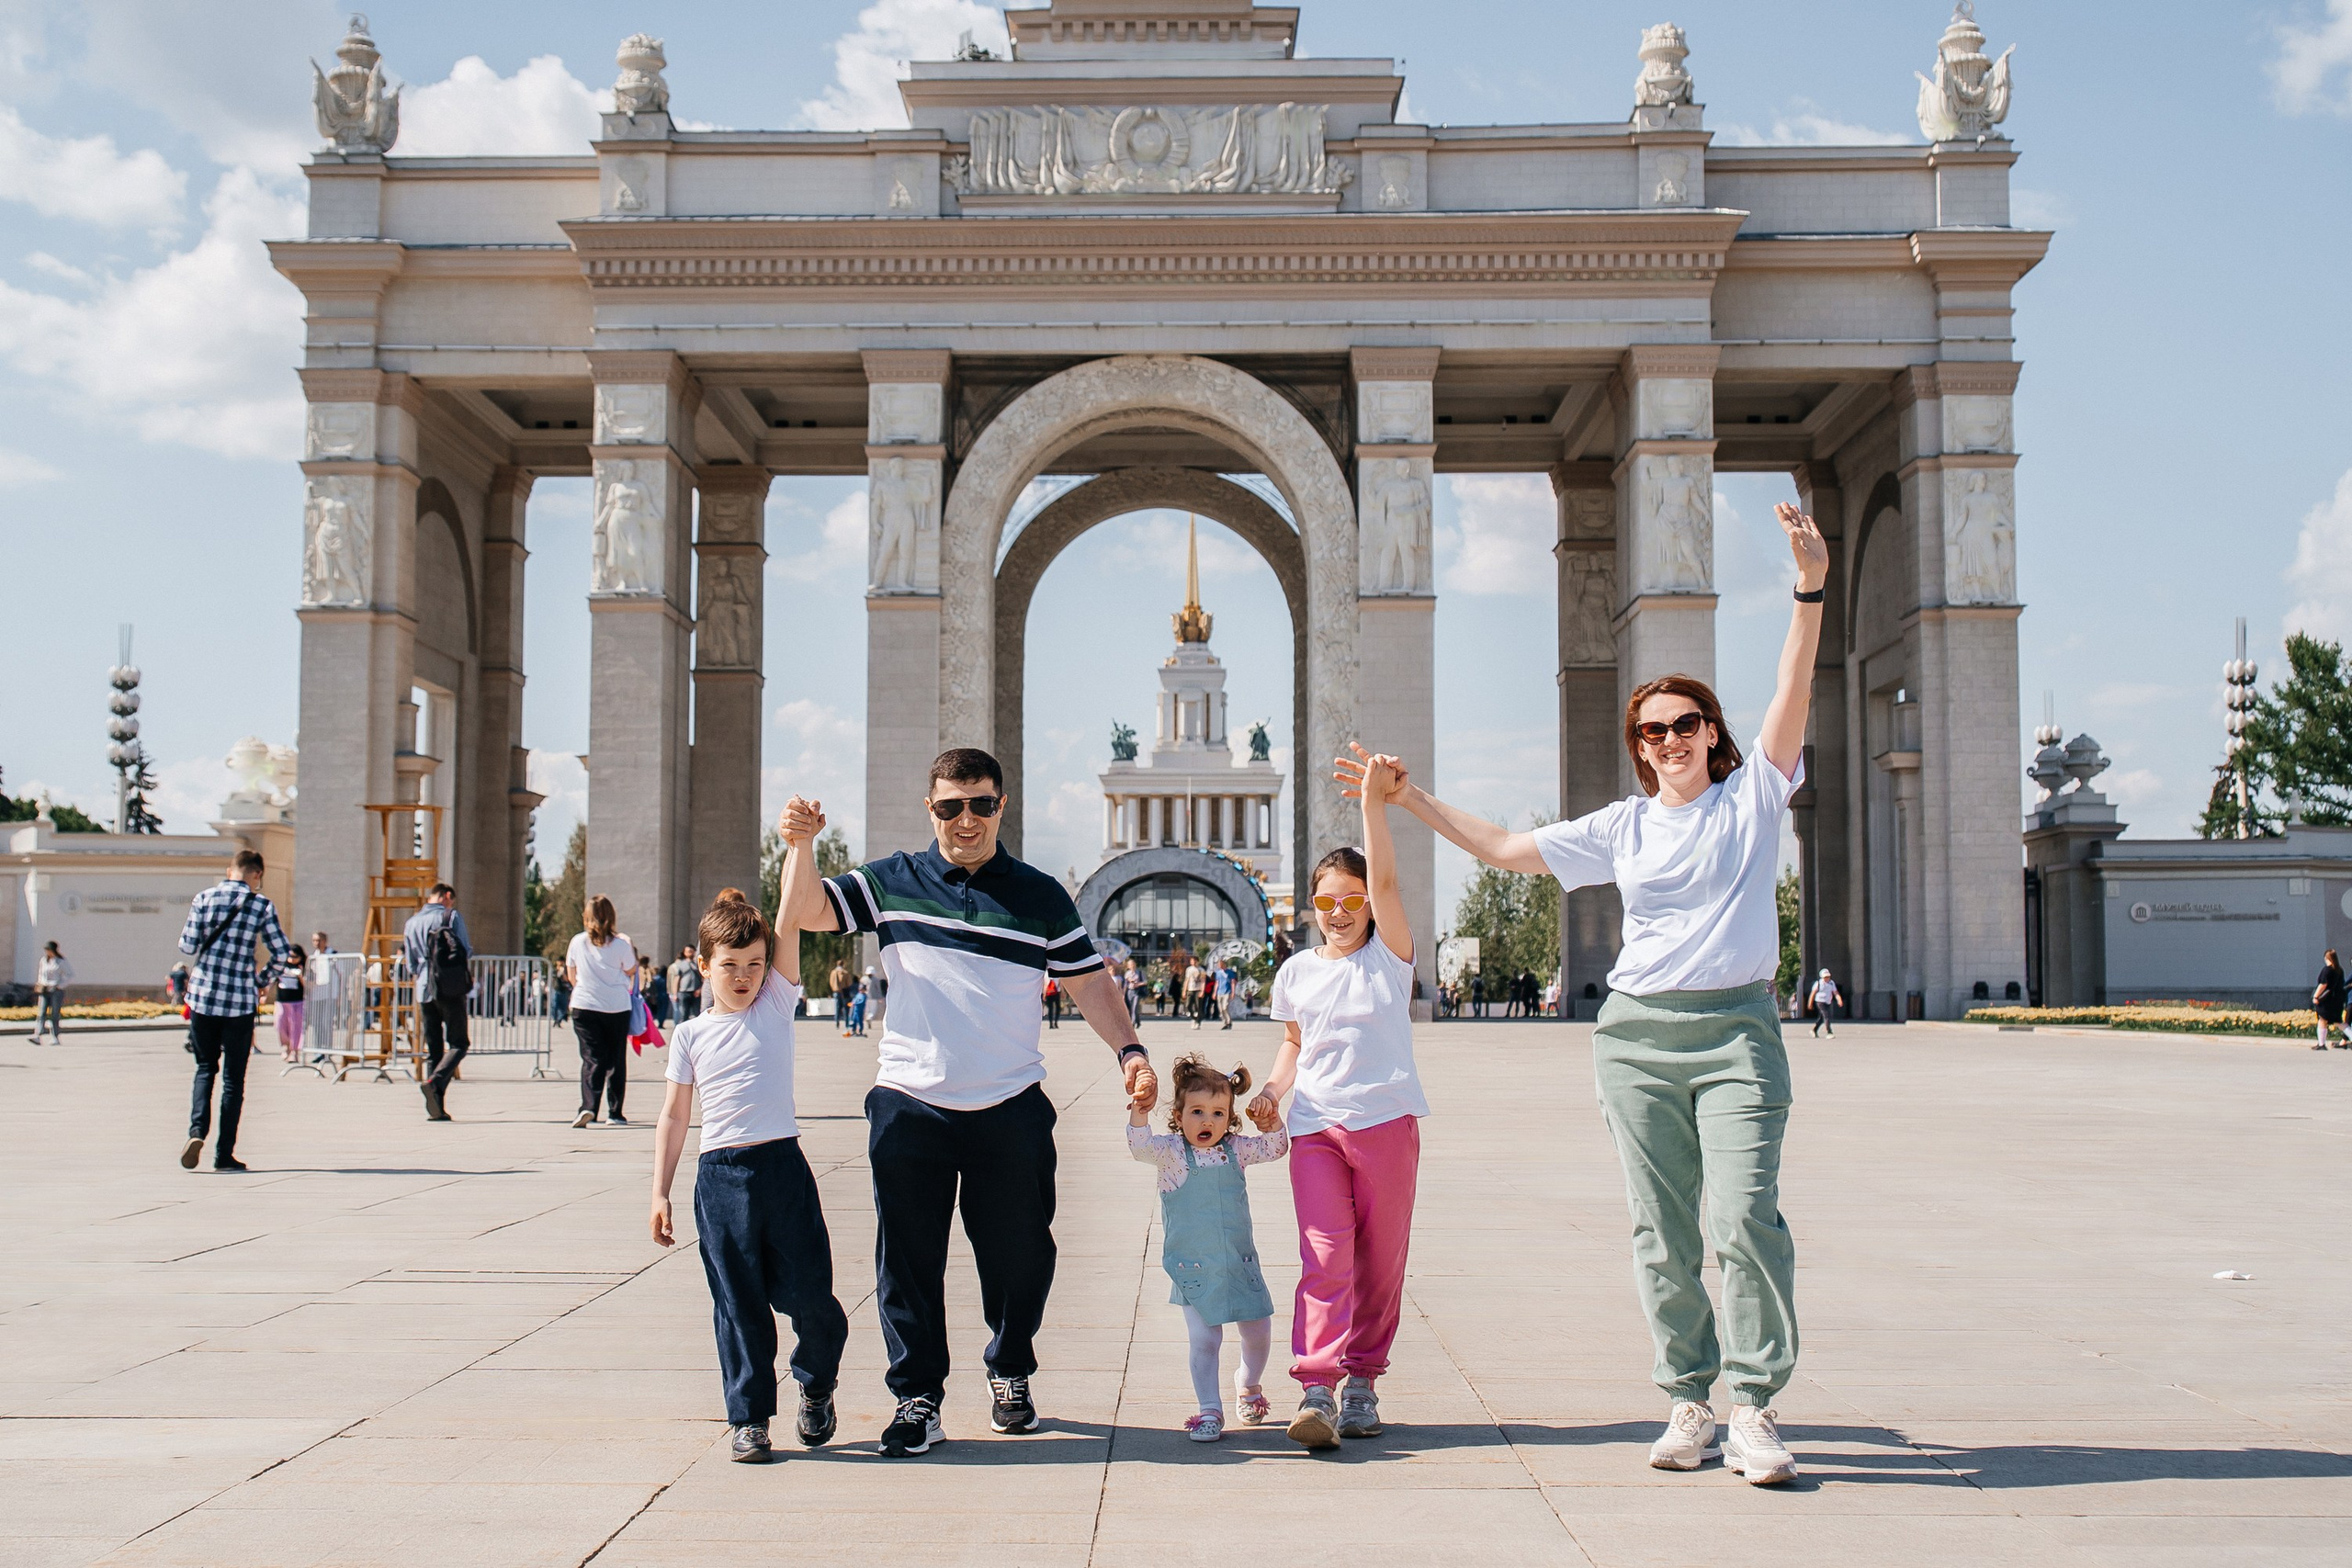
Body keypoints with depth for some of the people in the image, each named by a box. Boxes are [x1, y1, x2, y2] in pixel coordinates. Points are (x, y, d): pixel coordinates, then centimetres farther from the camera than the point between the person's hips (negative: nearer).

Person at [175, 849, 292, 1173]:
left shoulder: (204, 898, 0)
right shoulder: (261, 905, -4)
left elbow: (188, 946, -2)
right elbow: (282, 953, -6)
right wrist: (261, 980, 11)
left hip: (202, 996, 2)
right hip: (240, 1001, -2)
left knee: (205, 1067, 16)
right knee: (233, 1077, 6)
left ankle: (196, 1132, -7)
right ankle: (224, 1155, 6)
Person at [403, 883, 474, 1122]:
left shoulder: (411, 923, 12)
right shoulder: (451, 916, -2)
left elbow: (411, 965, 14)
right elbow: (467, 953, -4)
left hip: (425, 992, 5)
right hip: (452, 991, -5)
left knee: (433, 1048, 10)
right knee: (458, 1044, 1)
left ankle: (435, 1108, 5)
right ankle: (434, 1082, -24)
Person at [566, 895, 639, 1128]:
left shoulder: (577, 942, -1)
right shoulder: (620, 944, -8)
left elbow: (571, 975, 9)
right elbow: (631, 971, 5)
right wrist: (631, 947, 18)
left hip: (584, 1006, 1)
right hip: (617, 1006, -1)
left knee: (591, 1058, 0)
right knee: (616, 1060, 10)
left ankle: (588, 1106, -20)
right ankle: (614, 1113, 12)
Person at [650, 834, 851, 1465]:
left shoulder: (776, 1005, 6)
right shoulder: (691, 1035, 9)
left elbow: (791, 920, -4)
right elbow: (673, 1116, 13)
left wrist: (799, 843, -13)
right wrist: (660, 1193, 8)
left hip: (782, 1164, -1)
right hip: (719, 1174, 1)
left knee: (807, 1293, 0)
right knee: (738, 1303, 3)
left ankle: (816, 1386, 27)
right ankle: (749, 1416, 14)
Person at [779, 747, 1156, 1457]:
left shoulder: (1041, 896, 5)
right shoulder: (892, 882, 5)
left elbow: (1089, 980, 7)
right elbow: (806, 913, 0)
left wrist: (1129, 1050, -6)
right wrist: (800, 845, -17)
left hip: (1011, 1111, 0)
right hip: (910, 1106, 0)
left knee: (1019, 1253, 8)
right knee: (909, 1258, 2)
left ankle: (1011, 1373, 31)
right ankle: (917, 1395, 15)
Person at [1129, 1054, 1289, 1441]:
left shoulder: (1235, 1149, 4)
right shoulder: (1171, 1152, -7)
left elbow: (1274, 1148, 9)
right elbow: (1141, 1146, -23)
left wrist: (1271, 1123, -10)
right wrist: (1139, 1110, -39)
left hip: (1239, 1263, 3)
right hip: (1193, 1268, -3)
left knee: (1258, 1333, 11)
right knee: (1204, 1341, -5)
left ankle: (1248, 1384, 39)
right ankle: (1209, 1410, 7)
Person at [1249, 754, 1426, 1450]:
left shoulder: (1389, 955, 3)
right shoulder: (1296, 971, 12)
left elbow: (1384, 878, -11)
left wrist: (1374, 800, -20)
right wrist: (1272, 1091, 4)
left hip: (1387, 1122, -1)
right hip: (1315, 1126, 1)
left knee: (1380, 1260, 5)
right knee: (1324, 1258, -11)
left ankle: (1363, 1379, 18)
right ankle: (1316, 1390, -18)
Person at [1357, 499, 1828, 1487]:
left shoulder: (1752, 796, 6)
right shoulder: (1622, 827, 12)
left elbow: (1792, 694, -7)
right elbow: (1506, 851, 16)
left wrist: (1811, 590, -19)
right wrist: (1412, 801, 15)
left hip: (1737, 1031, -3)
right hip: (1637, 1035, 3)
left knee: (1745, 1215, -14)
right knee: (1662, 1231, 4)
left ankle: (1755, 1411, -6)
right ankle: (1688, 1404, 13)